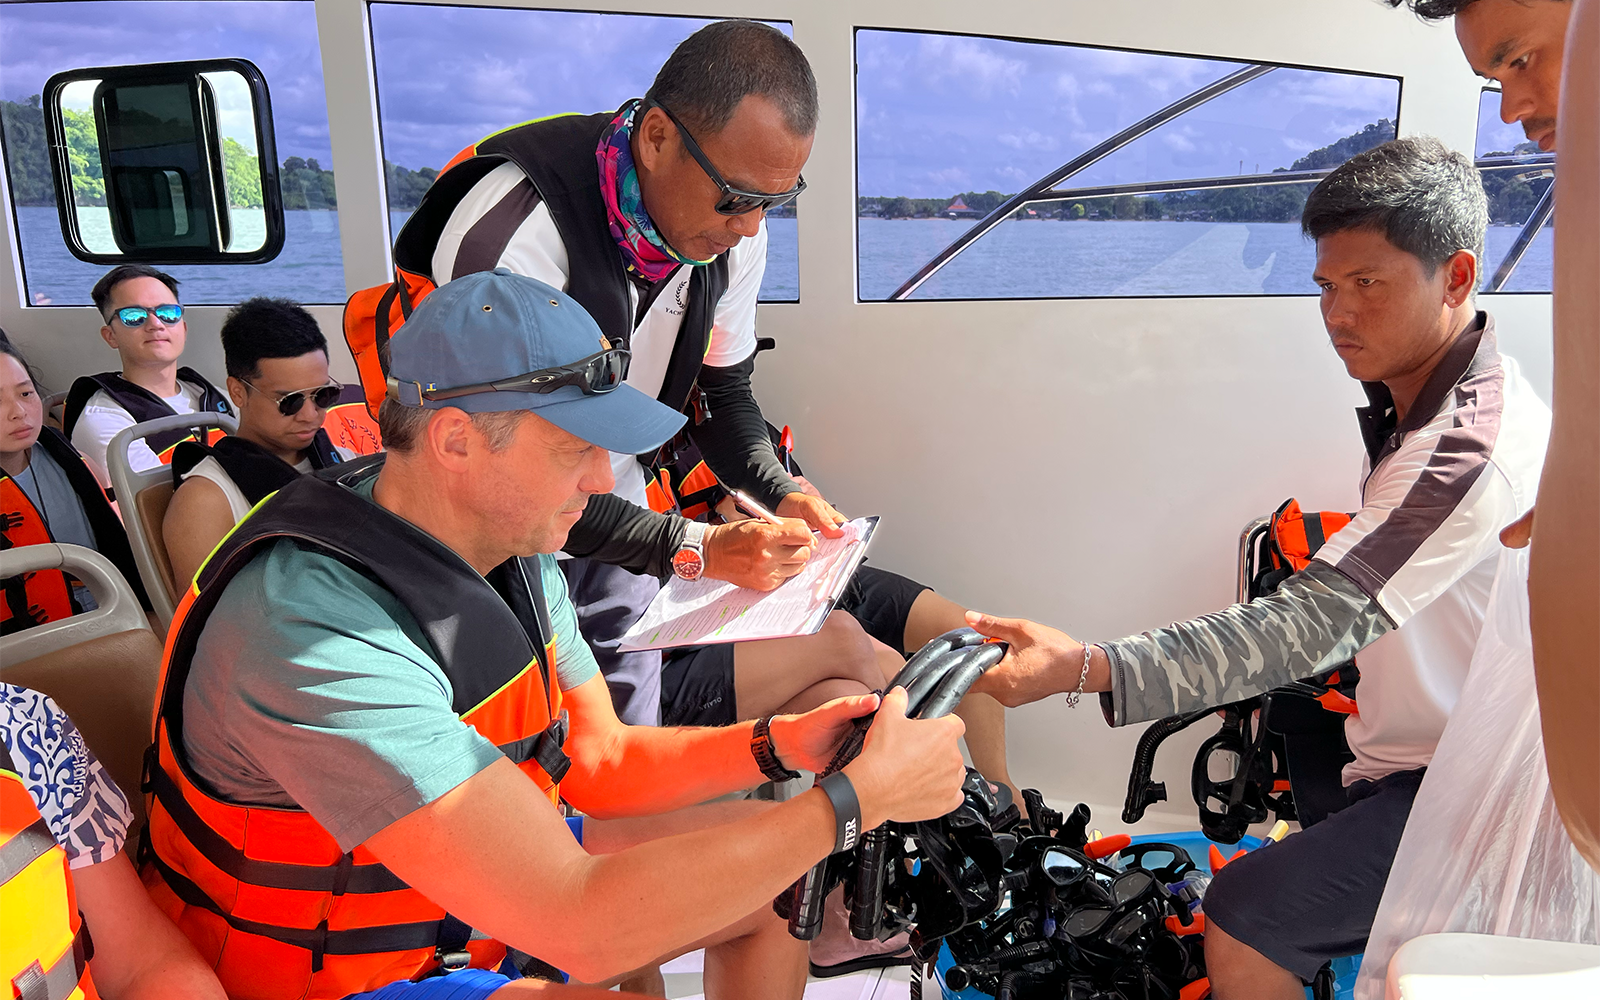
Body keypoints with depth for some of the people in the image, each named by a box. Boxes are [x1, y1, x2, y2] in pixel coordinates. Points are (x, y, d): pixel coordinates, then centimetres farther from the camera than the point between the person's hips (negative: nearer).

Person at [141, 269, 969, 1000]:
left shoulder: (511, 547, -7)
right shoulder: (318, 633, -35)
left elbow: (597, 762, 2)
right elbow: (582, 927, -38)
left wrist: (776, 746, -15)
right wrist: (856, 798, -31)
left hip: (472, 879, 8)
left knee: (780, 883, 7)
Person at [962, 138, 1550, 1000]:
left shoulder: (1474, 448, -28)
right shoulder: (1415, 399, 5)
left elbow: (1307, 629, -37)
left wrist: (1086, 667, -46)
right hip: (1440, 746, 10)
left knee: (1246, 923, -20)